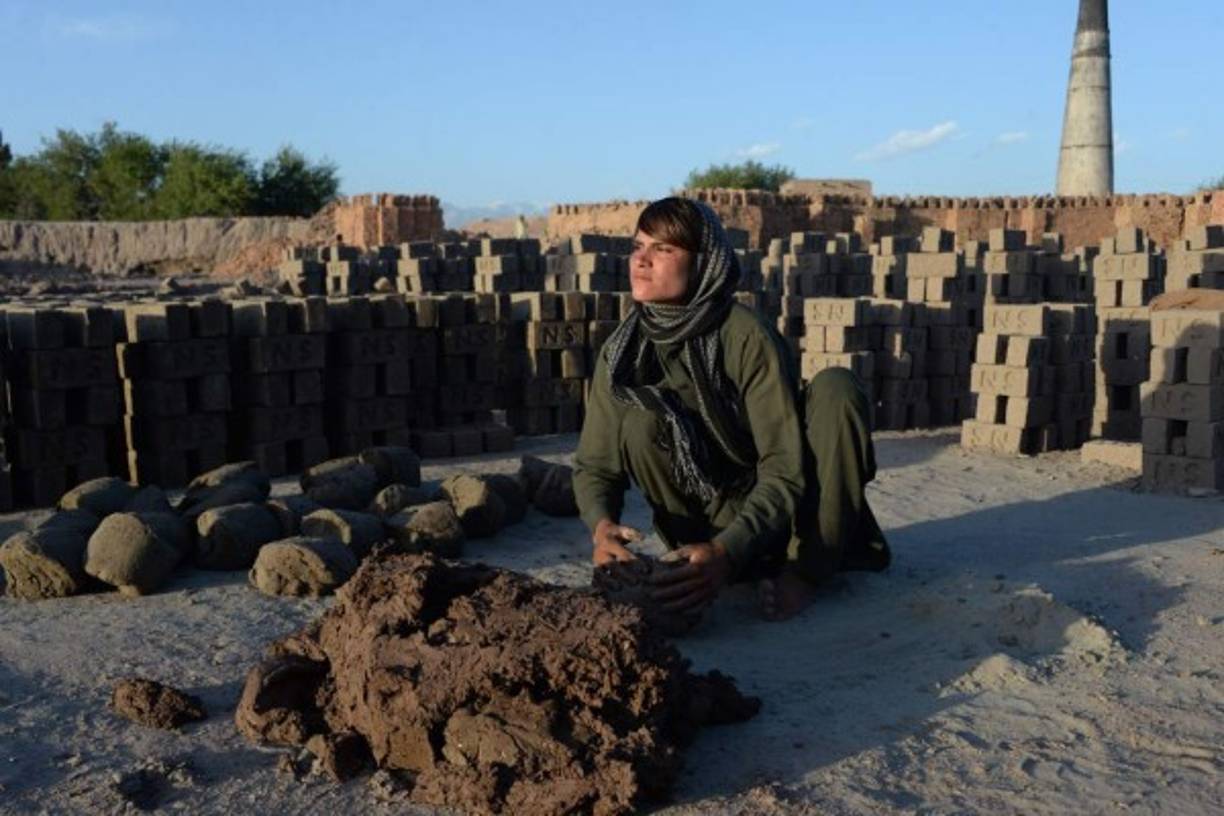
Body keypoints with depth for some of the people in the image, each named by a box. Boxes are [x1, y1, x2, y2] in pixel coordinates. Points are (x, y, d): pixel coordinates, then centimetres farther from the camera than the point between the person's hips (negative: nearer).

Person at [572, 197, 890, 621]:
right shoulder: (624, 351, -8)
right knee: (640, 425, -24)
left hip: (779, 509, -2)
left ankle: (805, 569, -20)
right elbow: (593, 465, -7)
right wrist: (602, 525, -31)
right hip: (713, 521, 3)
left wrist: (727, 551, -42)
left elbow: (785, 471, -26)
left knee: (835, 387, -26)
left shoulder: (746, 337, -22)